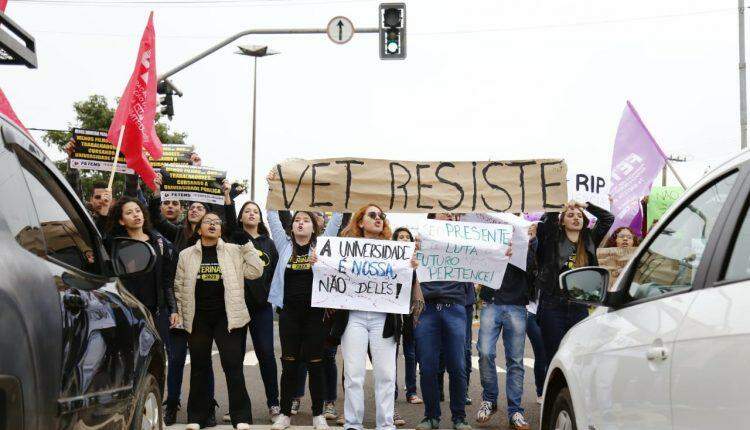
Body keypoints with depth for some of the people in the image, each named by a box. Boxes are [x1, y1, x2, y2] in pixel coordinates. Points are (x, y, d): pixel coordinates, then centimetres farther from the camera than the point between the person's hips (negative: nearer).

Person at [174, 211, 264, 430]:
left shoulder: (234, 251, 6)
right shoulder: (186, 254, 9)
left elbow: (255, 272, -3)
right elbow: (179, 287, 10)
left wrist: (247, 244, -5)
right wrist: (179, 314, 4)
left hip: (227, 317, -1)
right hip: (197, 319, 1)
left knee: (233, 366, -3)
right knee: (199, 368, 9)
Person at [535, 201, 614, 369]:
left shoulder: (589, 241, 11)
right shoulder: (553, 241, 3)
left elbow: (608, 218, 13)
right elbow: (544, 224, -15)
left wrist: (586, 205, 7)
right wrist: (562, 209, -8)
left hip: (580, 309, 3)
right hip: (553, 307, -3)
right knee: (554, 360, 0)